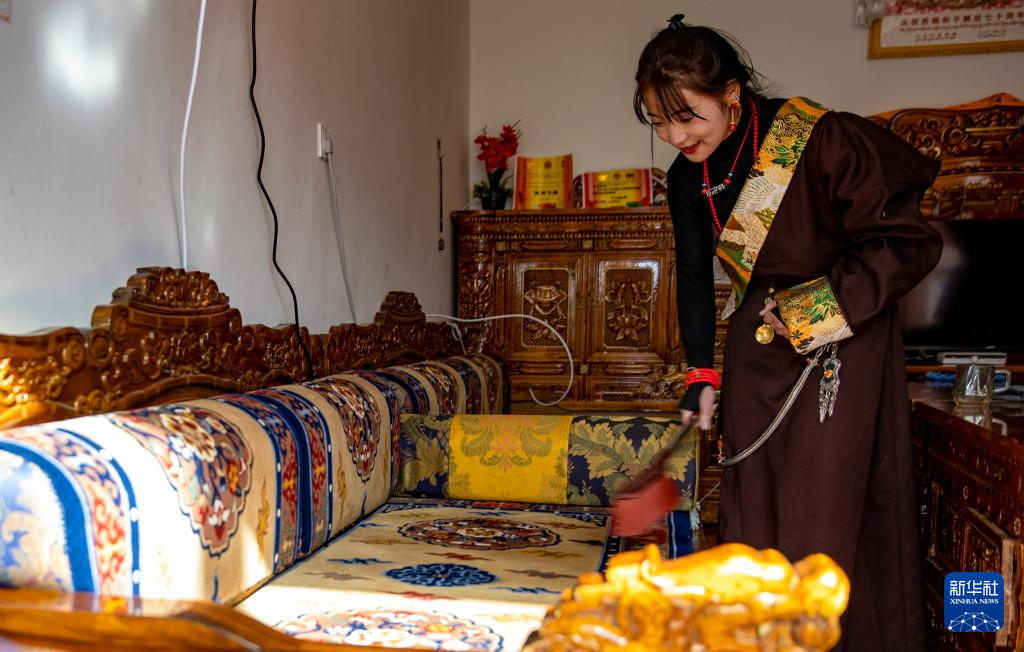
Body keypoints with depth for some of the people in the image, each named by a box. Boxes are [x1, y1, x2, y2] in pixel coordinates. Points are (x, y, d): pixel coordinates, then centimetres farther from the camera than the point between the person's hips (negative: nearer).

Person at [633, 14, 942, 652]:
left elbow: (911, 240, -18)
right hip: (759, 336, 6)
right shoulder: (687, 177, -3)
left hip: (843, 335, -6)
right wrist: (701, 374, 4)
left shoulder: (818, 138, -24)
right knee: (750, 498, 10)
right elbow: (695, 275, 8)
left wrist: (820, 306, -20)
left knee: (822, 504, -7)